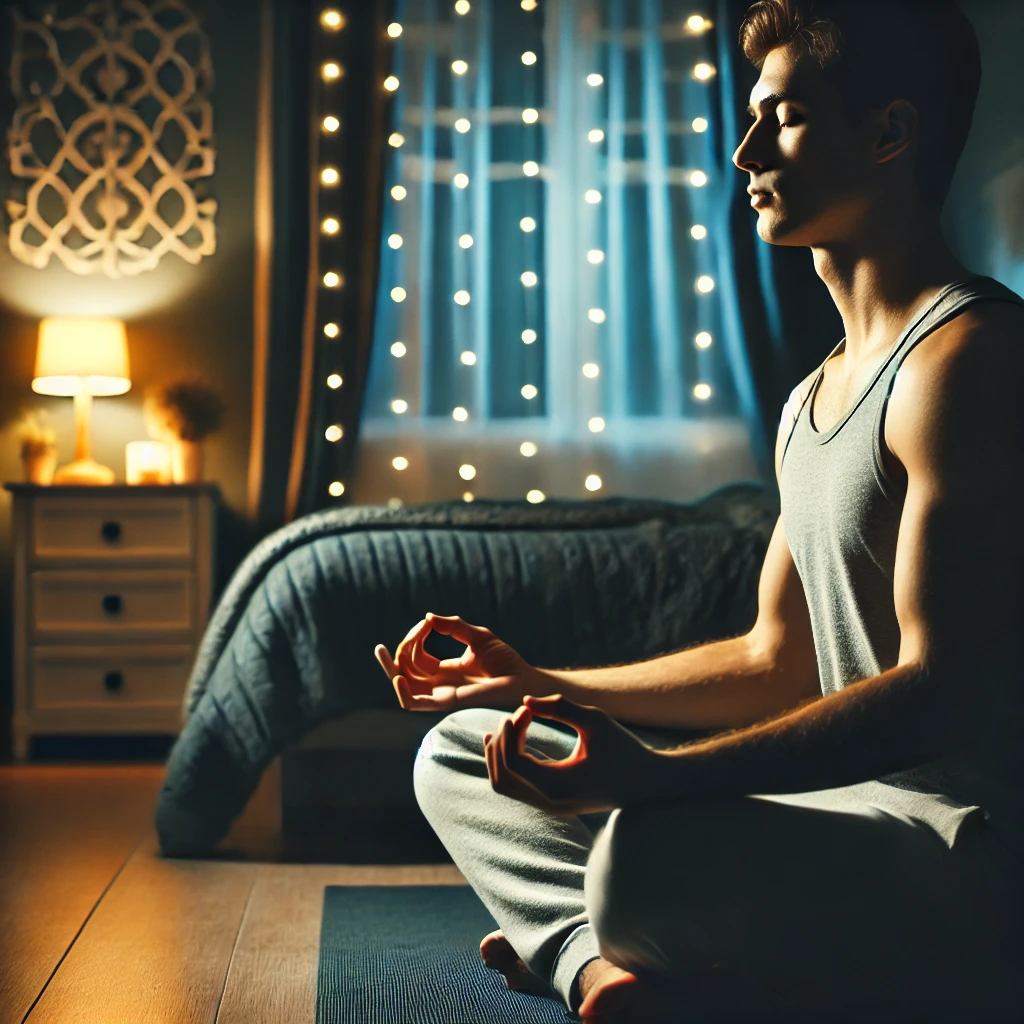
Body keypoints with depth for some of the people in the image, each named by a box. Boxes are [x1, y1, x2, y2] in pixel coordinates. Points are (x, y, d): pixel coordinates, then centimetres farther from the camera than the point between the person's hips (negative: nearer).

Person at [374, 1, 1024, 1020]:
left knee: (649, 862, -41)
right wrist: (538, 686, 17)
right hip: (856, 817, 10)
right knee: (457, 753, 12)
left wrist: (659, 774, -33)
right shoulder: (811, 399, 16)